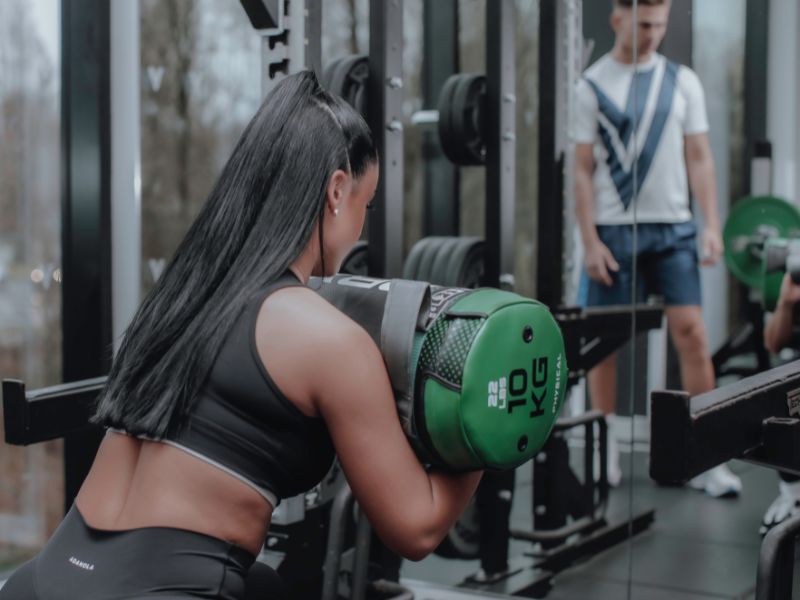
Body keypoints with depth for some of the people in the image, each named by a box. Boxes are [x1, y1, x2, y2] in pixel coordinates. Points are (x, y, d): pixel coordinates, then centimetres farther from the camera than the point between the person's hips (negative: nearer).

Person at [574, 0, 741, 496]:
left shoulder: (682, 81, 8)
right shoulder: (594, 84, 1)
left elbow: (699, 157, 7)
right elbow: (583, 169, -1)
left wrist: (712, 225, -3)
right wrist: (590, 241, -8)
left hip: (673, 227, 2)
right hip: (614, 230, -2)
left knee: (691, 330, -5)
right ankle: (606, 449, 18)